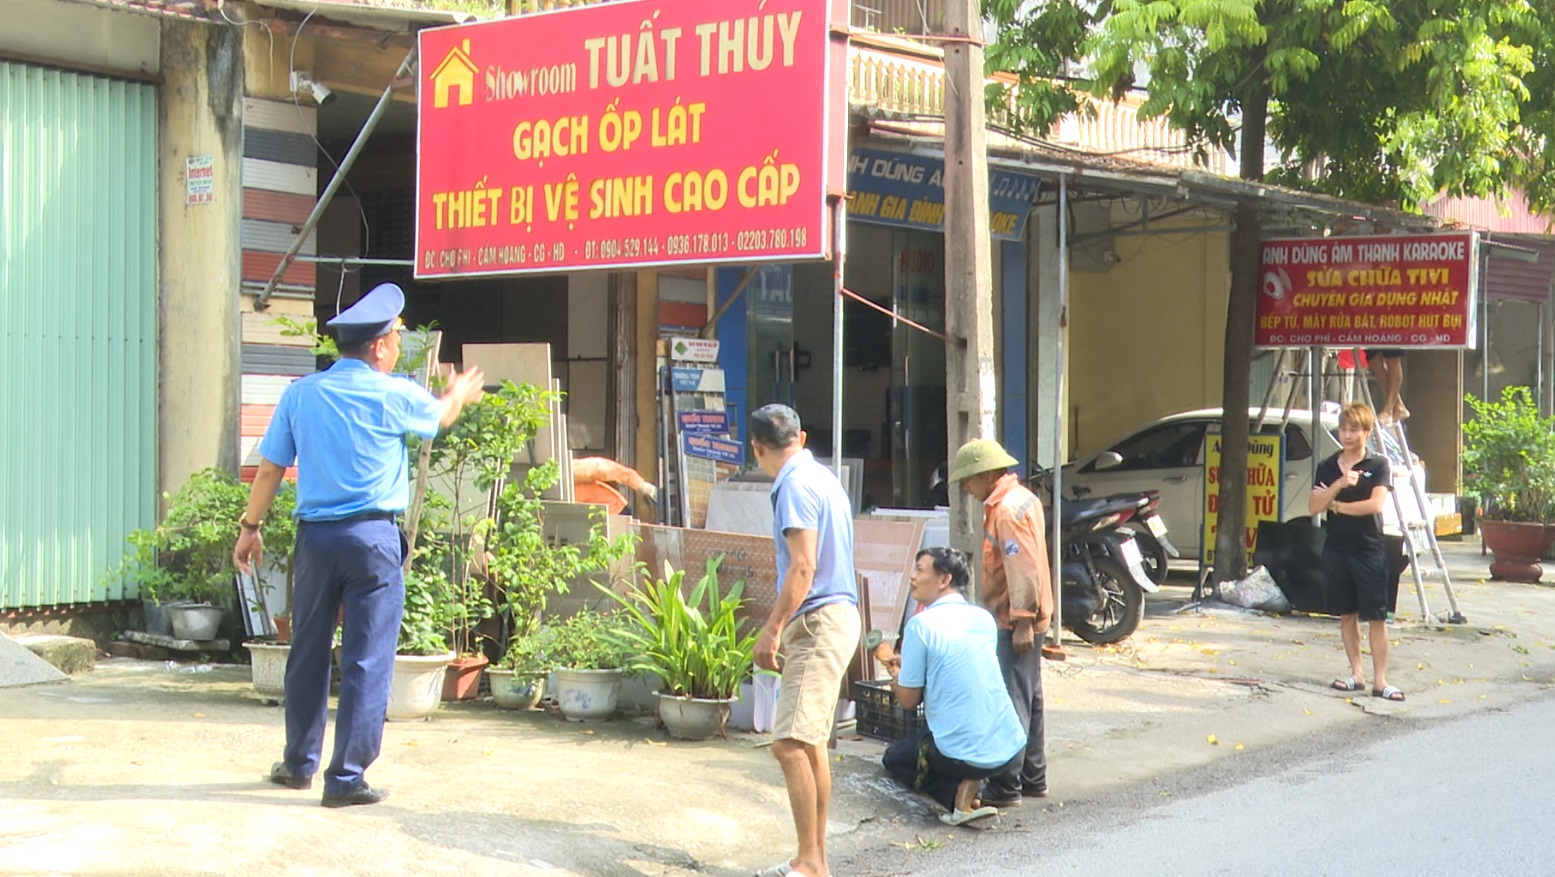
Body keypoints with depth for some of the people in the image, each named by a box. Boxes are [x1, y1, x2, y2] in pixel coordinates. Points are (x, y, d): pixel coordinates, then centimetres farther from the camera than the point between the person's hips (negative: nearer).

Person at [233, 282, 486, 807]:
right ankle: (347, 778, 1)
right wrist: (460, 393, 39)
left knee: (309, 652, 16)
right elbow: (440, 415, 17)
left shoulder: (301, 394, 2)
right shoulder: (394, 396, -5)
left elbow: (270, 469, 4)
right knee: (367, 660, 1)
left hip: (315, 537, 4)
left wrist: (251, 527, 16)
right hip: (373, 538, -4)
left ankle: (299, 763, 28)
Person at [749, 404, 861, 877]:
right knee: (810, 744, 14)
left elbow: (803, 567, -21)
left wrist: (772, 629, -19)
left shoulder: (795, 485, -13)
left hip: (819, 621, -11)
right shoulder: (820, 478, 17)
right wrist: (783, 629, 24)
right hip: (832, 617, 11)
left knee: (790, 743, -14)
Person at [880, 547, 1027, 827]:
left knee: (894, 758, 23)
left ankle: (960, 797, 0)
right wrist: (908, 665, 27)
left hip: (963, 755, -5)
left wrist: (896, 675, 17)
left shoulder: (920, 625, -11)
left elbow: (908, 700, -4)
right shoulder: (984, 618, 8)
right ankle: (968, 786, 9)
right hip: (1011, 748, 6)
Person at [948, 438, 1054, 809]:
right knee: (1028, 700, 16)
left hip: (1015, 623, -11)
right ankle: (1033, 778, 24)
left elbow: (1023, 569, -24)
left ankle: (1006, 786, -4)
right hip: (1028, 618, 11)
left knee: (1011, 704, -7)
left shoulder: (1007, 509, -18)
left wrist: (1022, 621, -24)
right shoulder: (1021, 498, 14)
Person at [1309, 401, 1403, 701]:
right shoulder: (1327, 467, 7)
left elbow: (1374, 505, -15)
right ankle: (1357, 674, 17)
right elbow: (1313, 508, -3)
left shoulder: (1378, 465, -2)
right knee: (1347, 614, 9)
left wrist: (1335, 504, -7)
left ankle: (1379, 680, -3)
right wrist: (1338, 485, -18)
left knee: (1377, 617, -4)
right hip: (1336, 549, 4)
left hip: (1369, 550, -4)